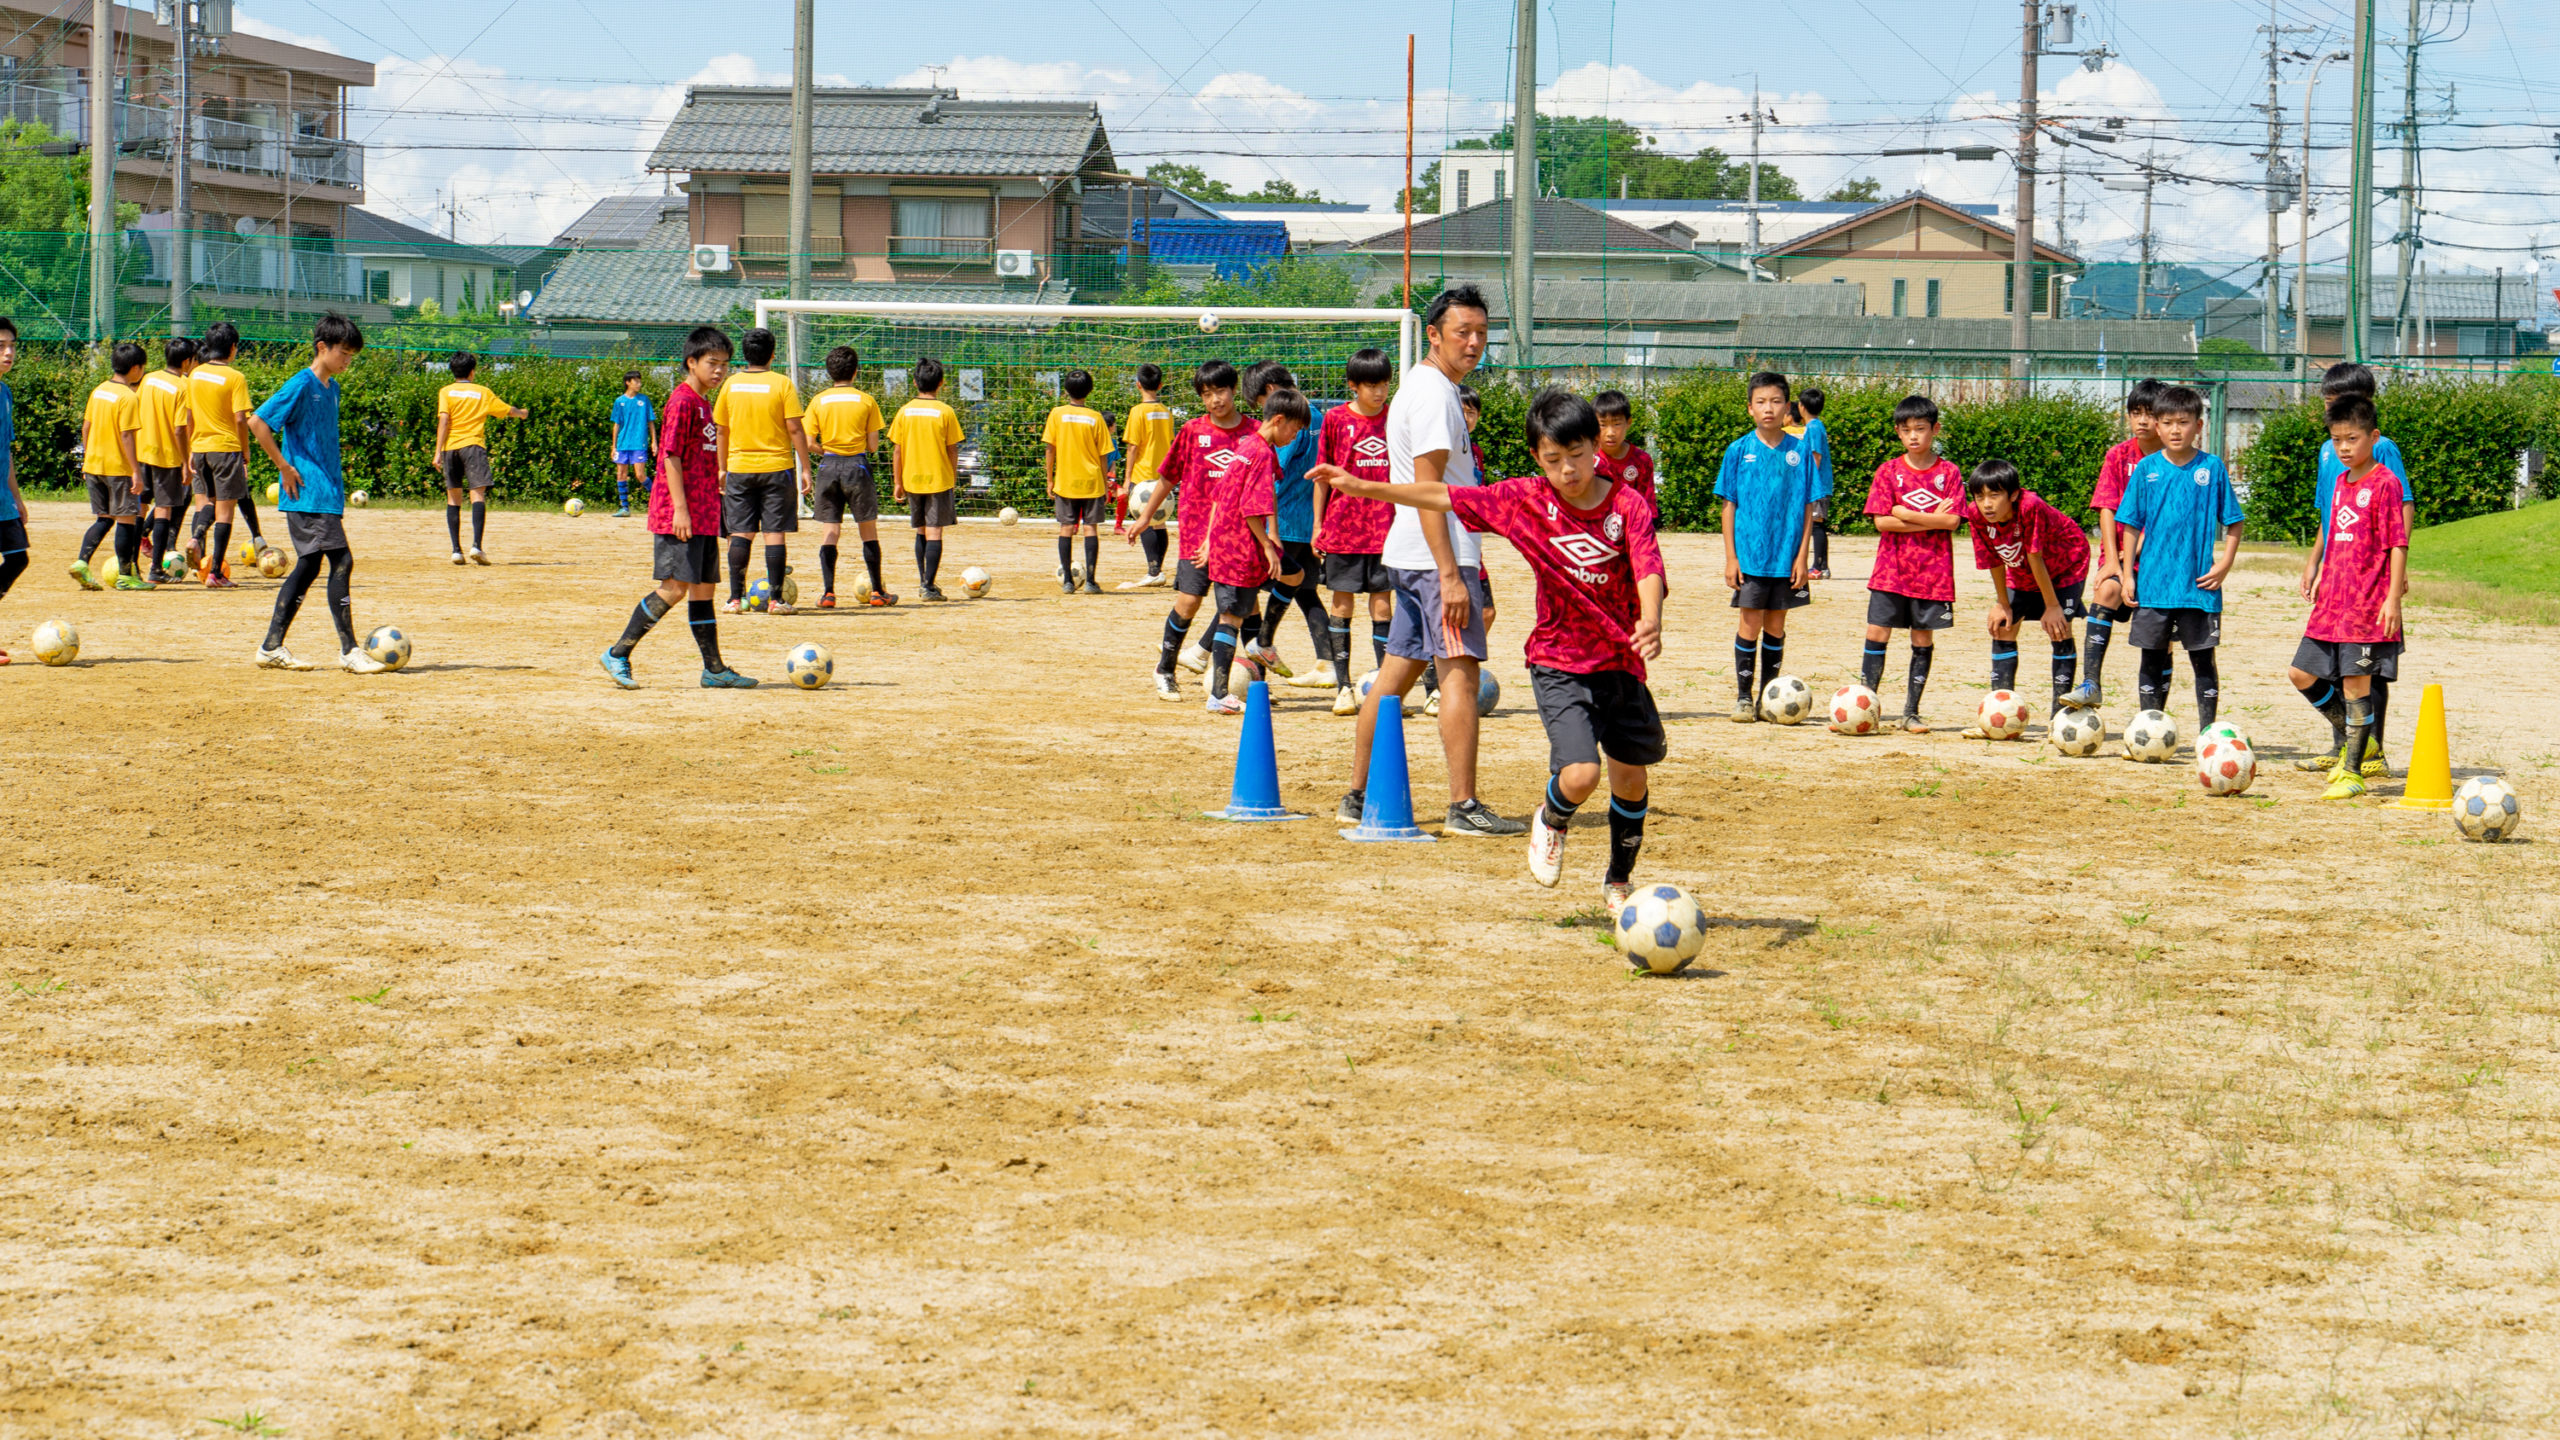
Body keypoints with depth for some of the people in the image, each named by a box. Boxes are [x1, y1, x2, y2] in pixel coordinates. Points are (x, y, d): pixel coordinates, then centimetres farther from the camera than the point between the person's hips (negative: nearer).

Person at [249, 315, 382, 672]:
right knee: (341, 560, -13)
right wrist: (284, 467, -14)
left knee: (309, 566, 11)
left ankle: (272, 647, 15)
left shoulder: (331, 388, 15)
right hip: (307, 494, -9)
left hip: (326, 492, 9)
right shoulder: (301, 385, -11)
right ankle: (349, 651, -11)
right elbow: (257, 421, -16)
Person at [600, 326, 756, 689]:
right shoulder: (682, 401, -11)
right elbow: (671, 456, -17)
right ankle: (618, 654, -6)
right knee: (675, 587, -12)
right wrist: (680, 508, -22)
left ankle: (714, 669, 9)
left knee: (704, 588, 8)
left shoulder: (703, 403, 17)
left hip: (703, 516, 10)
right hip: (678, 514, -9)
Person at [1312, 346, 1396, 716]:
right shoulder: (1335, 419, 1)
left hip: (1385, 529, 1)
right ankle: (1343, 687, 9)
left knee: (1382, 605, 3)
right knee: (1340, 605, 3)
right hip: (1343, 528, -1)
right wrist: (1318, 524, 3)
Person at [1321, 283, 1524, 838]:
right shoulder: (1434, 394, -12)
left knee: (1396, 672, 11)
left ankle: (1359, 796, 15)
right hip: (1437, 555, -10)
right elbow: (1427, 489, -20)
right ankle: (1464, 808, -12)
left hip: (1408, 557, 10)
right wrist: (1450, 575, -24)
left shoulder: (1418, 387, 19)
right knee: (1461, 671, -10)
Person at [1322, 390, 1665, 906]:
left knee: (1632, 776, 11)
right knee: (1581, 774, -19)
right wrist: (1362, 487, -3)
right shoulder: (1525, 499, -6)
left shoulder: (1627, 503, -10)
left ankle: (1619, 879, 36)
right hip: (1559, 664, -1)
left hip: (1620, 662, 1)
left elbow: (1647, 568, -23)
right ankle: (1551, 822, 18)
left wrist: (1650, 621, -44)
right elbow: (1443, 497, -1)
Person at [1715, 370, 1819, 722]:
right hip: (1749, 556, -1)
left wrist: (1803, 555, -1)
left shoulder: (1799, 451, 1)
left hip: (1787, 557, 1)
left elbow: (1807, 506, 4)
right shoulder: (1739, 451, 0)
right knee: (1749, 624, -2)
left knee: (1776, 625, 8)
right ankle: (1744, 697, 8)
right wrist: (1730, 557, -3)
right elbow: (1729, 506, 2)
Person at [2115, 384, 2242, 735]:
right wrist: (2128, 574, 2)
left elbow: (2233, 522, 4)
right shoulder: (2147, 469, 2)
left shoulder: (2212, 468, -1)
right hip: (2154, 583, 1)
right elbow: (2132, 525, 6)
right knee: (2152, 657, 7)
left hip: (2199, 585, -1)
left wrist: (2224, 564, -7)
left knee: (2203, 657, 3)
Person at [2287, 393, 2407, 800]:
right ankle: (2346, 737, 27)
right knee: (2303, 674, 8)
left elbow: (2398, 545, -12)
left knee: (2356, 682, -5)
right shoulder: (2341, 482, 13)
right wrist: (2317, 570, 19)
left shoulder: (2385, 483, -10)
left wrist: (2393, 599, -17)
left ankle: (2352, 772, 1)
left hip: (2368, 603, -8)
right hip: (2332, 599, 8)